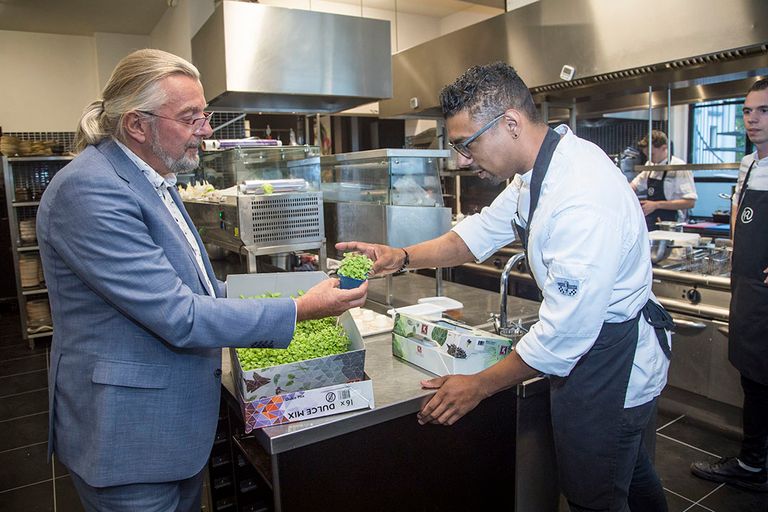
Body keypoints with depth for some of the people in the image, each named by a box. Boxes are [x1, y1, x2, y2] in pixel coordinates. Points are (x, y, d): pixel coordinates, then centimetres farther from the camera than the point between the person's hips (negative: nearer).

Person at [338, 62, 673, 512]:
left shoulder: (583, 201, -34)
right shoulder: (539, 167, -3)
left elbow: (564, 333, -30)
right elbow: (482, 231, 7)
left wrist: (479, 386, -18)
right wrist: (402, 256, -6)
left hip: (610, 366, -8)